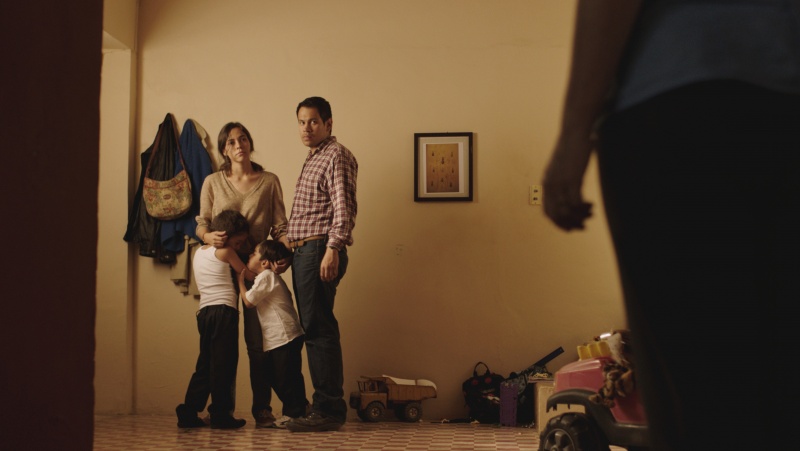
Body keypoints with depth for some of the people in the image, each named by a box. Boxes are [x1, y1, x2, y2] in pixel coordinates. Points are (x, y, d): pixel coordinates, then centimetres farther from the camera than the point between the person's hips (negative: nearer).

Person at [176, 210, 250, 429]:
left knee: (205, 365, 12)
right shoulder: (225, 252, -2)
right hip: (224, 311, -7)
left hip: (204, 312, 7)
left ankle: (188, 412, 9)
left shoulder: (199, 253, 19)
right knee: (224, 364, -4)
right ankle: (220, 414, -2)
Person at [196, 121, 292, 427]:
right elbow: (201, 223, 9)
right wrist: (208, 236, -14)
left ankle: (262, 408, 2)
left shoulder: (269, 181, 7)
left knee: (258, 339, -5)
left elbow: (280, 226, 4)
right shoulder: (213, 182, 10)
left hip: (257, 264, -1)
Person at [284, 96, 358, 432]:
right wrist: (291, 245, 16)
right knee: (314, 329, 9)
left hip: (319, 249, -10)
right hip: (303, 251, 10)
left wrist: (333, 247, -25)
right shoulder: (313, 159, 24)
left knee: (318, 329, -12)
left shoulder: (337, 155, -5)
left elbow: (344, 206, -17)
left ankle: (329, 409, -10)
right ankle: (325, 406, 14)